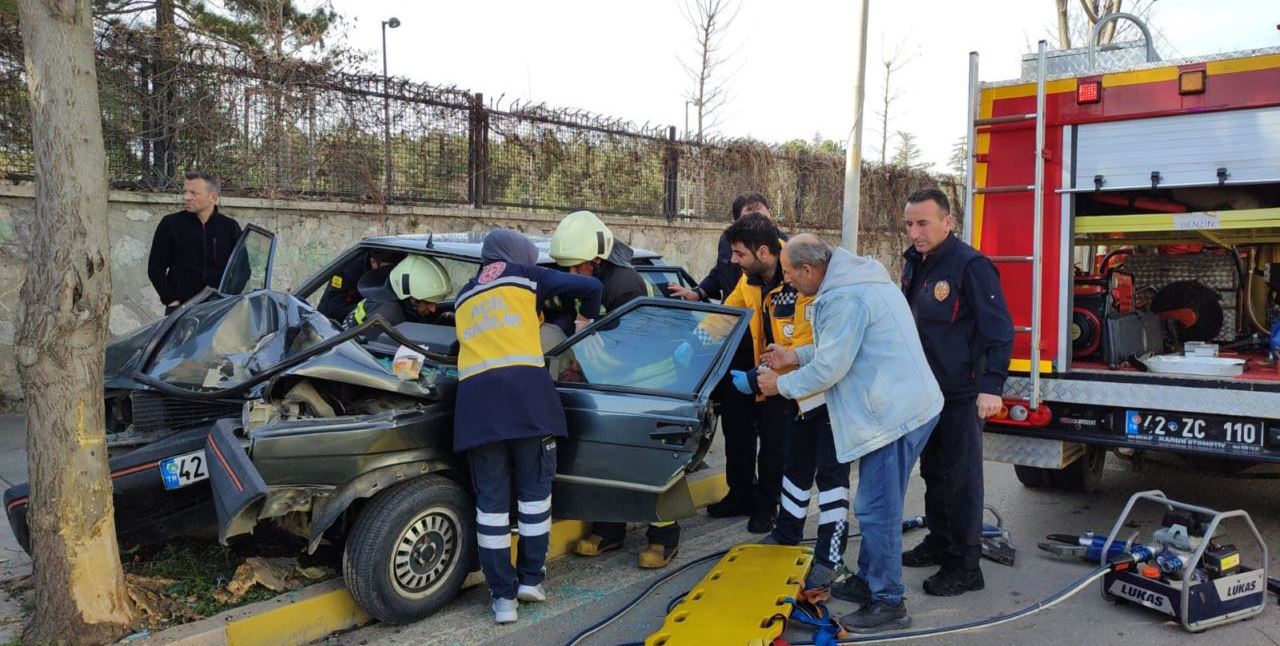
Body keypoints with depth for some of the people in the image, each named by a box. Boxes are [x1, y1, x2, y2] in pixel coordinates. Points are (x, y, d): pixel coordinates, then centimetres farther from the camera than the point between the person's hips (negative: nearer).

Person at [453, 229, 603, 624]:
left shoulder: (464, 297, 31)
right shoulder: (524, 277, 18)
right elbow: (591, 287, 15)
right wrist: (588, 317, 36)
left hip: (475, 395, 3)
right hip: (524, 390, -3)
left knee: (491, 498, 7)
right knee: (534, 488, 12)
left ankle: (502, 596, 9)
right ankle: (531, 579, 17)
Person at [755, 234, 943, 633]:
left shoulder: (844, 299, -21)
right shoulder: (854, 280, 13)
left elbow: (828, 369, -18)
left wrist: (780, 385, -3)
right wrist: (794, 356, 21)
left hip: (894, 415, -11)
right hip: (903, 406, 11)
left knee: (876, 510, -2)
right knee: (876, 506, 20)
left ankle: (888, 604, 9)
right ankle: (868, 580, 33)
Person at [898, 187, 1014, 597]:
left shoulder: (970, 265, -16)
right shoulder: (914, 265, 9)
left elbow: (1000, 331, -18)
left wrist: (991, 386, -25)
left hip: (961, 395, -8)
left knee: (961, 479, -1)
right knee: (933, 472, 18)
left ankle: (965, 567, 9)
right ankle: (939, 543, 34)